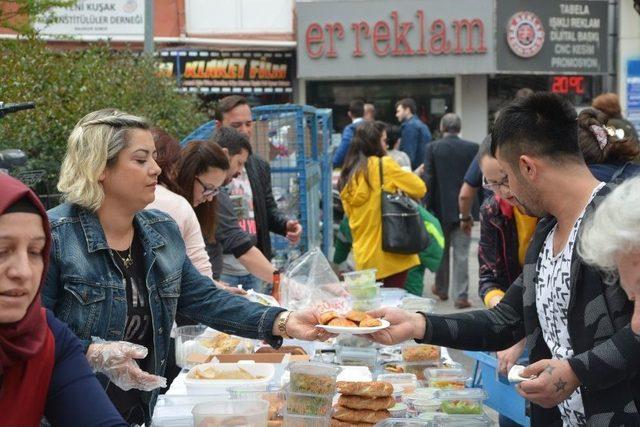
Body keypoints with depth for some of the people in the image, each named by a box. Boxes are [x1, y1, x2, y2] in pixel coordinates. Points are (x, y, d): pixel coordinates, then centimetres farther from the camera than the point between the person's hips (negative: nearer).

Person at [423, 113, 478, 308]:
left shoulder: (432, 148, -6)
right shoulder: (472, 148, -3)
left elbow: (428, 179, -7)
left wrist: (428, 205, 1)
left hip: (440, 208, 0)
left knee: (442, 250, 17)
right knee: (461, 253, 0)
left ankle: (441, 289, 29)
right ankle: (461, 295, -4)